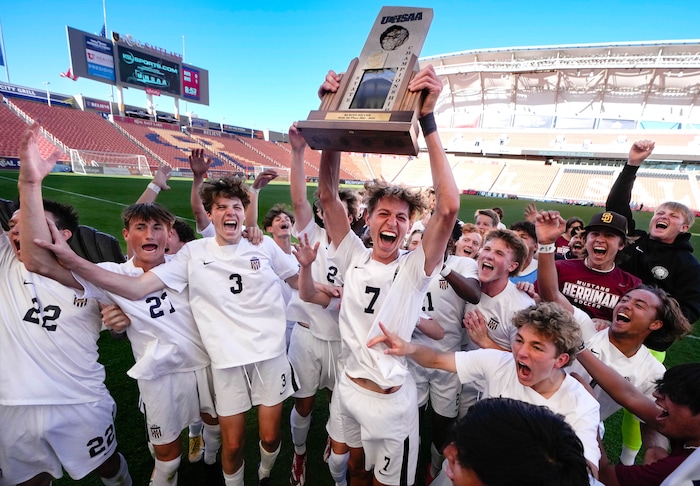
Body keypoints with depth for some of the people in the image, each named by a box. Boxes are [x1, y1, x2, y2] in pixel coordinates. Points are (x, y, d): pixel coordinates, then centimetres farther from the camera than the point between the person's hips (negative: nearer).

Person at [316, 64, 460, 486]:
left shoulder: (415, 268, -18)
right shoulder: (354, 257, -9)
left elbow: (449, 208, -33)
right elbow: (328, 193, -15)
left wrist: (428, 120, -36)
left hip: (391, 401, -3)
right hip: (348, 388, 3)